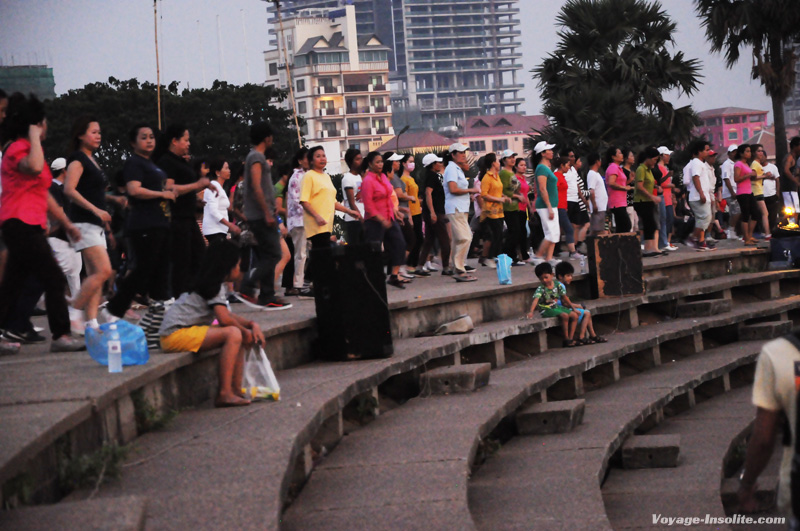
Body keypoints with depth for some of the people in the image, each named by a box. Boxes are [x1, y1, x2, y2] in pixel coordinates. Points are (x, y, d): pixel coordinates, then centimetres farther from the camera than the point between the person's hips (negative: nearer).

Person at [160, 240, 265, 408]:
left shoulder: (215, 284, 18)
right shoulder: (214, 286, -12)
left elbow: (229, 316, 20)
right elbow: (224, 319, -22)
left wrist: (252, 324, 5)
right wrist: (246, 332, -6)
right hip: (175, 334, -10)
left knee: (242, 335, 9)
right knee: (234, 334, -24)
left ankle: (236, 389, 2)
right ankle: (224, 394, -28)